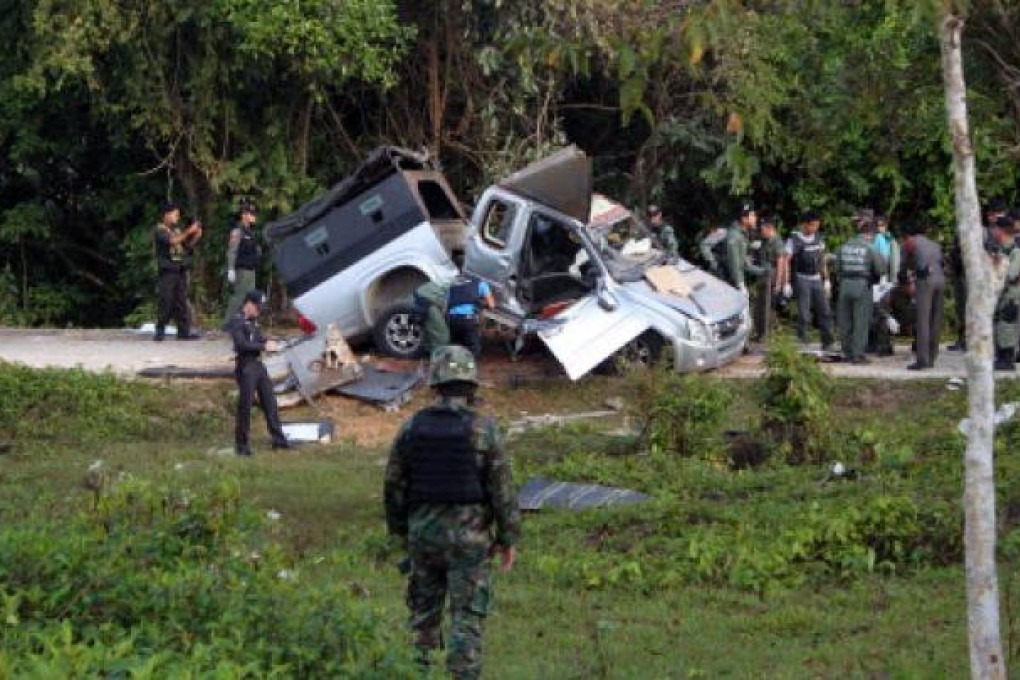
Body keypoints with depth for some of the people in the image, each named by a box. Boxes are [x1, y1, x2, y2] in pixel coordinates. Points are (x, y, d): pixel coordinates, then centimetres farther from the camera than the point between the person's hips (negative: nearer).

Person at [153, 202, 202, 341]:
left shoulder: (178, 229, 17)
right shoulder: (160, 230, -3)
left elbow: (187, 246, 19)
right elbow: (172, 241, -19)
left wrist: (196, 237, 1)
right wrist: (189, 231, -19)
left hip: (180, 270, 6)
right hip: (167, 270, -6)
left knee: (181, 301, 4)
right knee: (166, 301, -8)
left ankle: (183, 331, 4)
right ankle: (160, 331, -3)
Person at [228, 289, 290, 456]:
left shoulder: (253, 321, 14)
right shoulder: (237, 322, -11)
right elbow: (242, 345, -21)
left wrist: (270, 344, 0)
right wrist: (264, 346, -19)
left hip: (258, 365, 8)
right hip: (245, 367, -8)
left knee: (270, 403, 10)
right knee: (245, 406, -4)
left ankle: (278, 439, 16)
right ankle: (242, 445, 4)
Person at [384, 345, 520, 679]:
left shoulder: (412, 427, -3)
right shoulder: (485, 430, -13)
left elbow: (394, 485, 3)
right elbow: (502, 490, -10)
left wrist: (398, 528, 18)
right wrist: (508, 539, 1)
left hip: (423, 530, 3)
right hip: (468, 536, -3)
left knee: (425, 606, 17)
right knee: (467, 615, 2)